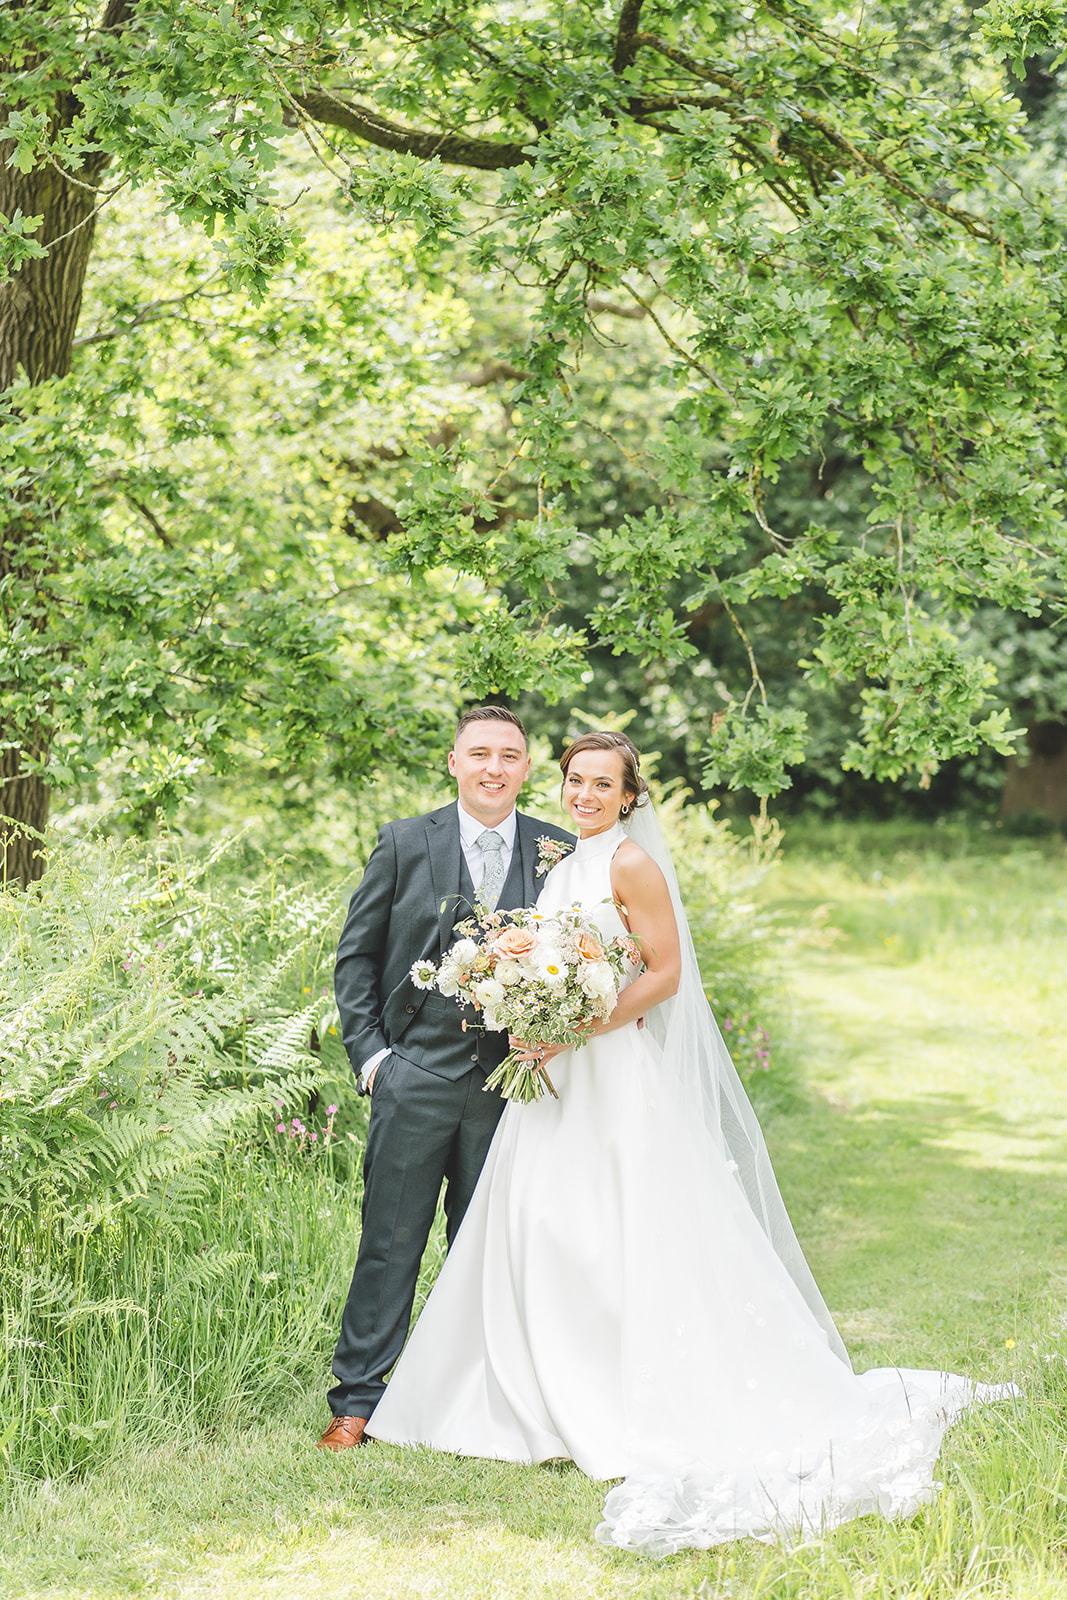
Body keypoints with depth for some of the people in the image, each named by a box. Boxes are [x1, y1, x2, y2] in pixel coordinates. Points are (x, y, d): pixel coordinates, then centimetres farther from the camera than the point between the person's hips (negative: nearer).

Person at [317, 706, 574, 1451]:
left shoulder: (559, 853, 3)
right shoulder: (406, 843, 0)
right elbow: (357, 953, 4)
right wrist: (368, 1050, -3)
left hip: (510, 1077, 2)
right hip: (416, 1073, -1)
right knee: (391, 1242, 2)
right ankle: (358, 1400, 11)